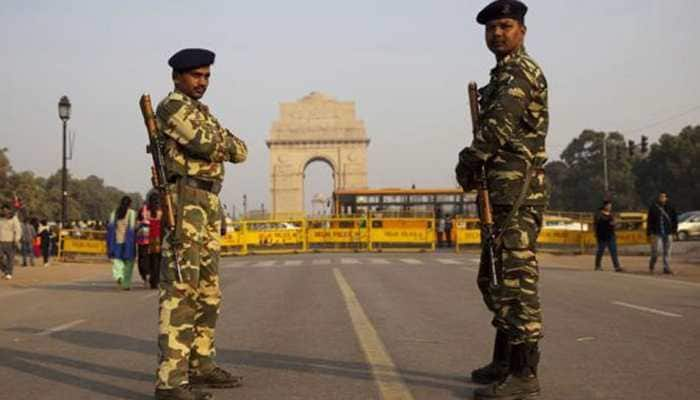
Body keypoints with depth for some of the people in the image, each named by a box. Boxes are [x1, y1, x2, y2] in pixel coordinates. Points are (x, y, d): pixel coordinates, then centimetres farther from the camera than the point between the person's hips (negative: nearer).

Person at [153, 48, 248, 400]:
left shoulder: (202, 114, 24)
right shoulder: (172, 106, -6)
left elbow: (240, 152, 17)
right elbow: (208, 145, -18)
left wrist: (218, 141, -2)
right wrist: (226, 139, 3)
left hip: (208, 207, 10)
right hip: (183, 205, -10)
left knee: (207, 290, 12)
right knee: (181, 290, -15)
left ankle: (201, 366, 21)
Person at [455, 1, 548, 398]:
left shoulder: (520, 70, -8)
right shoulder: (504, 75, 23)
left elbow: (499, 125, -19)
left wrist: (468, 163, -9)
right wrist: (475, 165, 8)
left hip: (518, 191, -10)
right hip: (504, 191, 10)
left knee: (517, 280, -10)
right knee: (494, 280, 15)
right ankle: (505, 362, 24)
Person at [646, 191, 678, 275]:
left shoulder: (670, 208, 3)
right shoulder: (653, 207, -3)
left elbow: (675, 219, 12)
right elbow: (649, 221, -2)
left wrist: (674, 231, 5)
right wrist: (649, 233, -4)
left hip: (668, 233, 3)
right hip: (657, 233, -2)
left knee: (667, 252, 5)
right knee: (655, 252, -4)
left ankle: (667, 268, 11)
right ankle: (651, 267, 18)